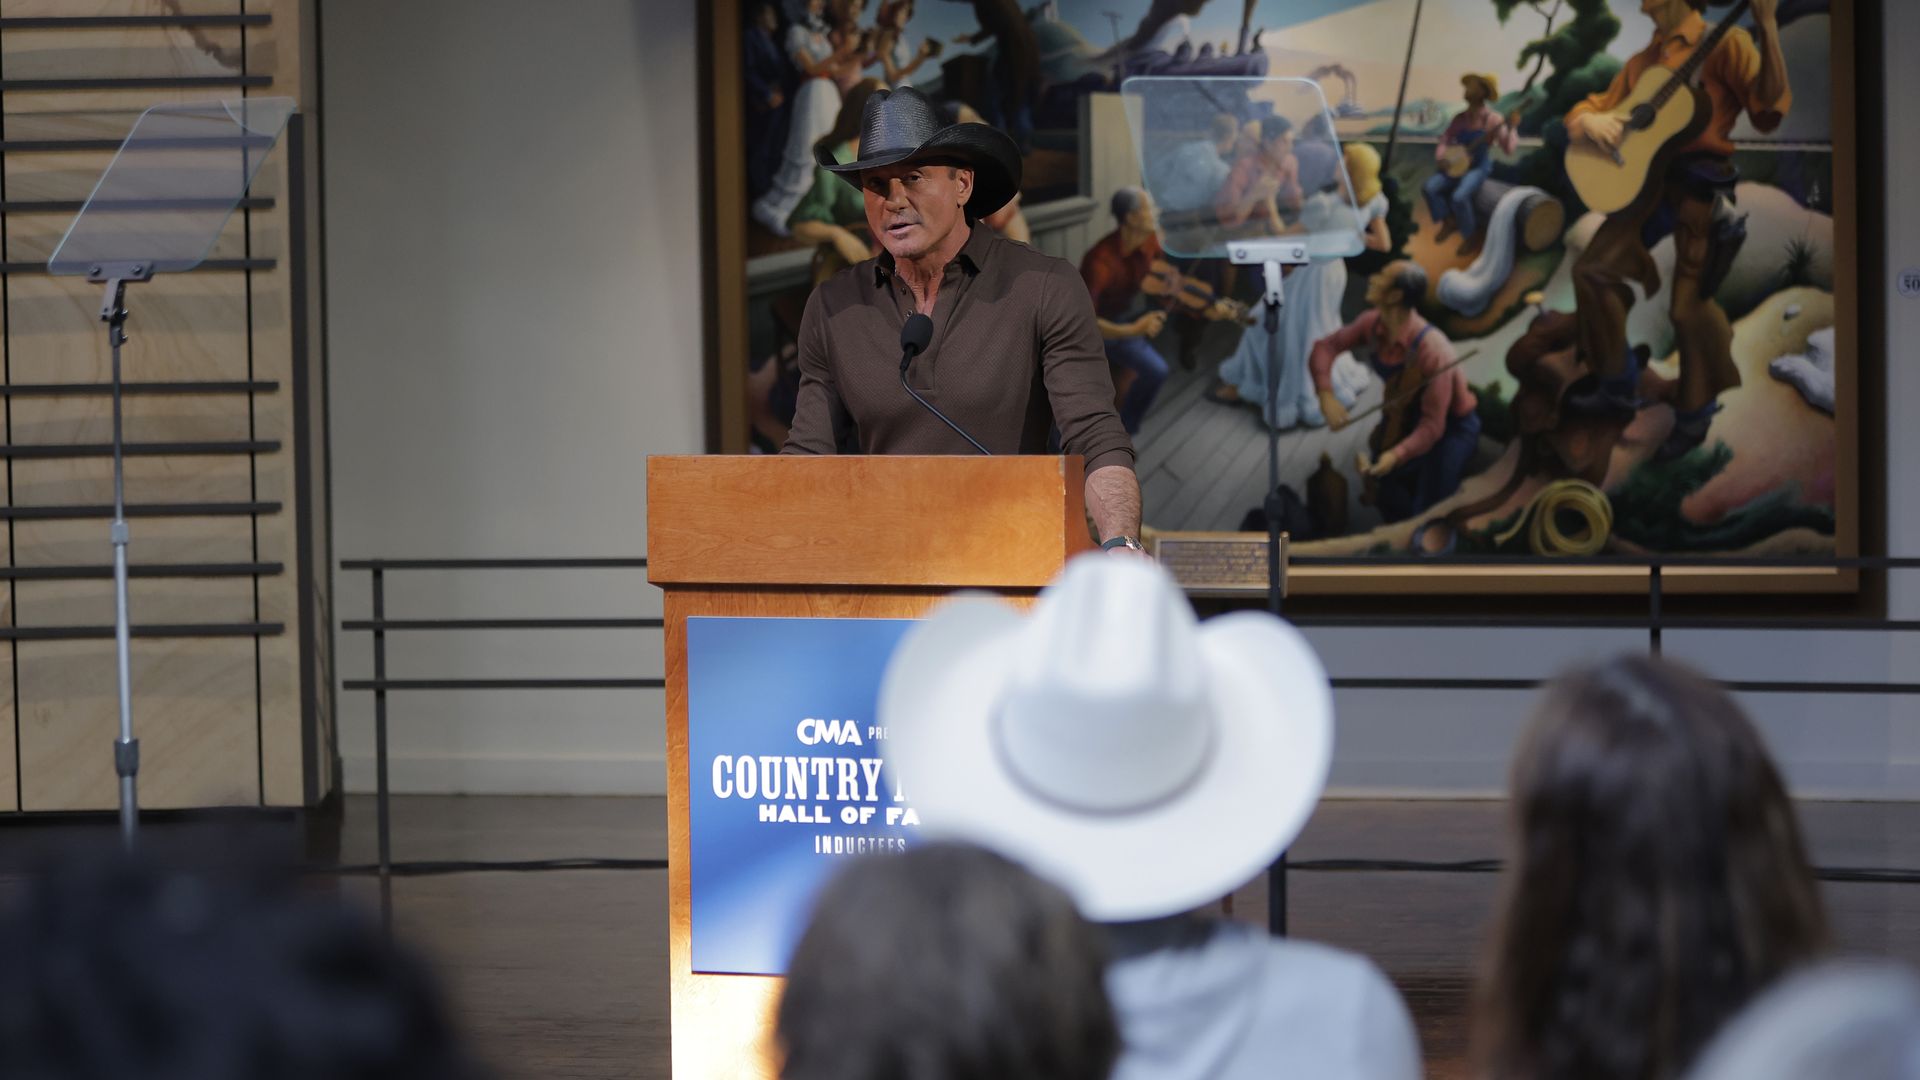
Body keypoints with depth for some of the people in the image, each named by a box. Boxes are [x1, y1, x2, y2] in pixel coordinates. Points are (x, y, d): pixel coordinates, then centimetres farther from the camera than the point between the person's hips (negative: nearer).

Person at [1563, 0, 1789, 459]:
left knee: (1690, 304, -8)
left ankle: (1694, 414, 11)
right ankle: (1619, 385, 17)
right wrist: (1588, 119, -7)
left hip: (1702, 184, -7)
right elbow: (1590, 109, 19)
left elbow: (1769, 109, -15)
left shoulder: (1724, 45, -3)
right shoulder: (1642, 62, 17)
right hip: (1650, 180, 7)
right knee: (1594, 269, 2)